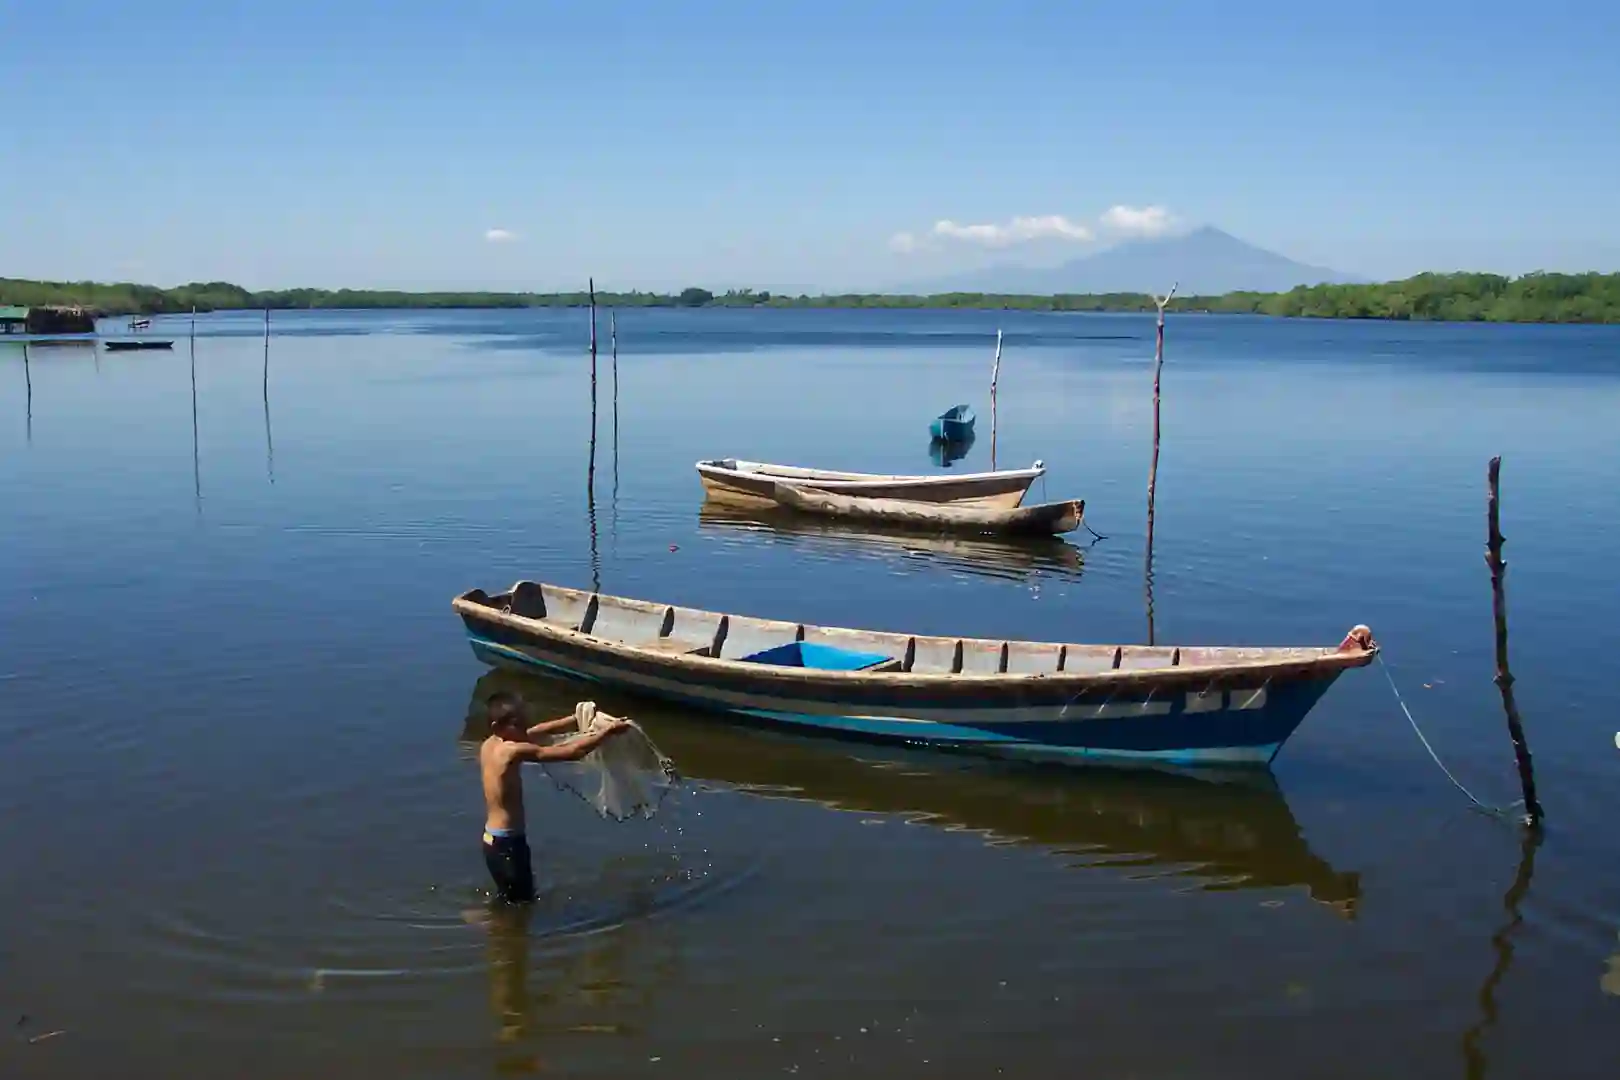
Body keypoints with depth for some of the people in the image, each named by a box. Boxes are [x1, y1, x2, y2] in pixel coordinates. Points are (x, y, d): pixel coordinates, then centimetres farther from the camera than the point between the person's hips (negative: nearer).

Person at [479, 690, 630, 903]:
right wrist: (608, 731, -16)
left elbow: (539, 732, 9)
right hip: (507, 844, -9)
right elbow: (572, 752, -26)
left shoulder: (489, 745, 1)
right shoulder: (513, 751, -26)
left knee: (509, 899, 27)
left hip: (494, 839, 9)